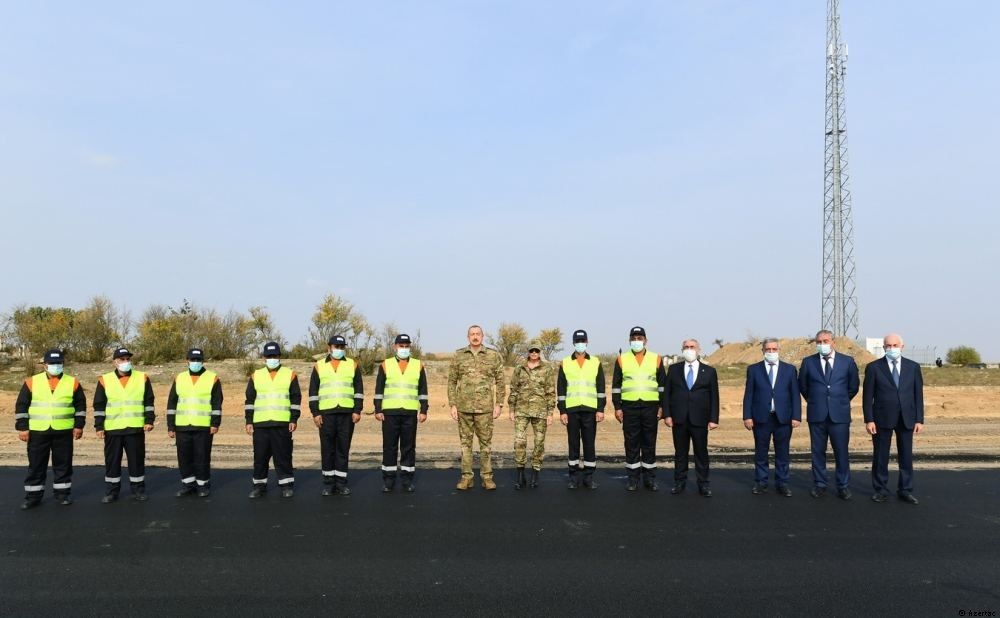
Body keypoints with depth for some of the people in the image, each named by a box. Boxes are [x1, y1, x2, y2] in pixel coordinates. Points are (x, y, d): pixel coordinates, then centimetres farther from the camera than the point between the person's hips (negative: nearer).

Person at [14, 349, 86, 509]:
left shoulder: (73, 382, 3)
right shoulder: (31, 382, 1)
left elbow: (80, 405, 7)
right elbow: (21, 405, 4)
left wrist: (79, 425, 1)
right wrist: (22, 427, -2)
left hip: (64, 431, 0)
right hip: (37, 431, 0)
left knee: (63, 464, 6)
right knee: (36, 465, 5)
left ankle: (62, 493, 17)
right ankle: (33, 496, 15)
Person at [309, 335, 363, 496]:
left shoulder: (353, 365, 8)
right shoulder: (319, 366, 8)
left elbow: (359, 390, 6)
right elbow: (313, 391, 7)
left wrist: (357, 410, -3)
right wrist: (315, 413, -1)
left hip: (347, 413, 0)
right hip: (326, 413, 0)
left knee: (343, 448, 3)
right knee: (327, 448, 2)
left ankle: (341, 482, 11)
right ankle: (328, 483, 12)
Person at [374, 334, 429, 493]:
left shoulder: (418, 365, 7)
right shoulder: (385, 365, 6)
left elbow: (423, 390, 8)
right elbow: (379, 390, 5)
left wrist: (424, 410, 1)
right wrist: (378, 410, -2)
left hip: (410, 413, 1)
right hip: (390, 413, 0)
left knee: (409, 447, 4)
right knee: (389, 447, 3)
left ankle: (408, 480, 12)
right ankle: (388, 480, 12)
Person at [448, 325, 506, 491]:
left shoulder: (493, 355, 1)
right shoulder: (458, 355, 3)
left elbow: (500, 381, 3)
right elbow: (452, 381, 5)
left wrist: (498, 404, -3)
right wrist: (452, 405, 0)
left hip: (485, 407, -1)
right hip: (464, 407, 1)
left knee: (486, 442, 4)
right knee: (465, 442, 7)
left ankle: (487, 477, 13)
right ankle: (466, 477, 14)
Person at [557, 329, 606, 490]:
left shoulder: (596, 362, 6)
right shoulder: (565, 363, 6)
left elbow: (601, 388, 5)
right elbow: (561, 389, 5)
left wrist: (601, 409, -2)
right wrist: (562, 411, -1)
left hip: (590, 410, 0)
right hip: (571, 410, 0)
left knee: (590, 444, 3)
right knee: (573, 444, 4)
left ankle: (589, 477, 12)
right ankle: (574, 477, 12)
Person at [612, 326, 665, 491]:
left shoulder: (656, 359, 6)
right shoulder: (622, 359, 5)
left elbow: (662, 384, 8)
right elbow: (616, 385, 5)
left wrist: (662, 407, 2)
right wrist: (617, 407, -1)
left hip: (650, 406, 0)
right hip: (629, 407, 0)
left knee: (649, 443, 5)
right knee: (631, 443, 4)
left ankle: (649, 478, 15)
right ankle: (633, 478, 13)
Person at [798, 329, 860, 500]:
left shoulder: (848, 361, 2)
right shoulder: (808, 362, 3)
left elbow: (854, 386, 12)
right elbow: (802, 386, 14)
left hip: (839, 414, -1)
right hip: (816, 414, 1)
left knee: (841, 451, 2)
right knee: (818, 451, 7)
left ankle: (843, 486, 14)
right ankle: (819, 485, 17)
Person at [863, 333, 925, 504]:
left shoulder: (913, 367, 5)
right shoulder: (873, 367, -2)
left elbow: (918, 394, 5)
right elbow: (868, 396, -3)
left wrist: (919, 419, 0)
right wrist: (869, 420, -8)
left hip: (906, 419, 2)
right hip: (882, 419, -2)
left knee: (906, 456, 7)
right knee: (880, 456, 5)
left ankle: (905, 490, 17)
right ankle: (880, 489, 16)